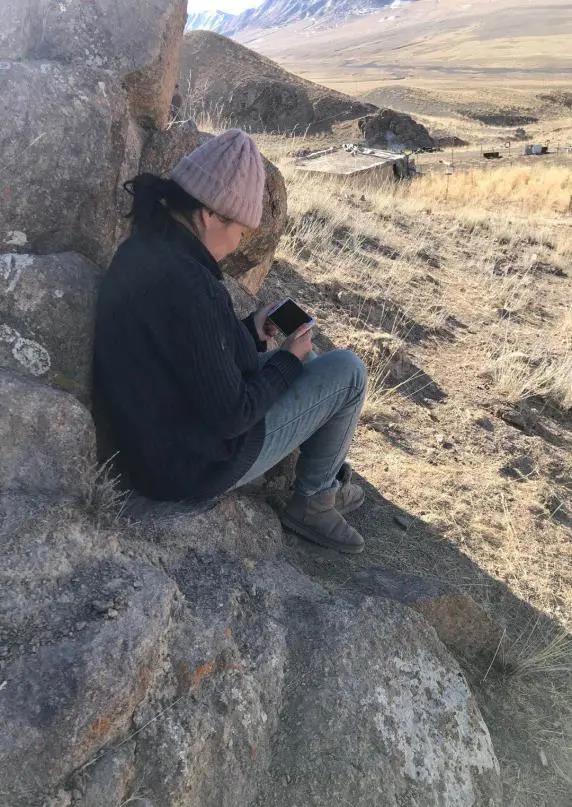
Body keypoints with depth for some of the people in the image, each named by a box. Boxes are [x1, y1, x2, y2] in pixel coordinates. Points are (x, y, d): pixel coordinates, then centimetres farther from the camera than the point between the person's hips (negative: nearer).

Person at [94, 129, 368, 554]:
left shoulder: (145, 249, -1)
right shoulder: (185, 286, -31)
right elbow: (230, 415, -24)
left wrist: (250, 332, 5)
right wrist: (288, 360, -10)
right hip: (199, 461, -9)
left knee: (305, 365, 22)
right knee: (348, 371, 0)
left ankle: (324, 476, 35)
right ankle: (313, 501, 19)